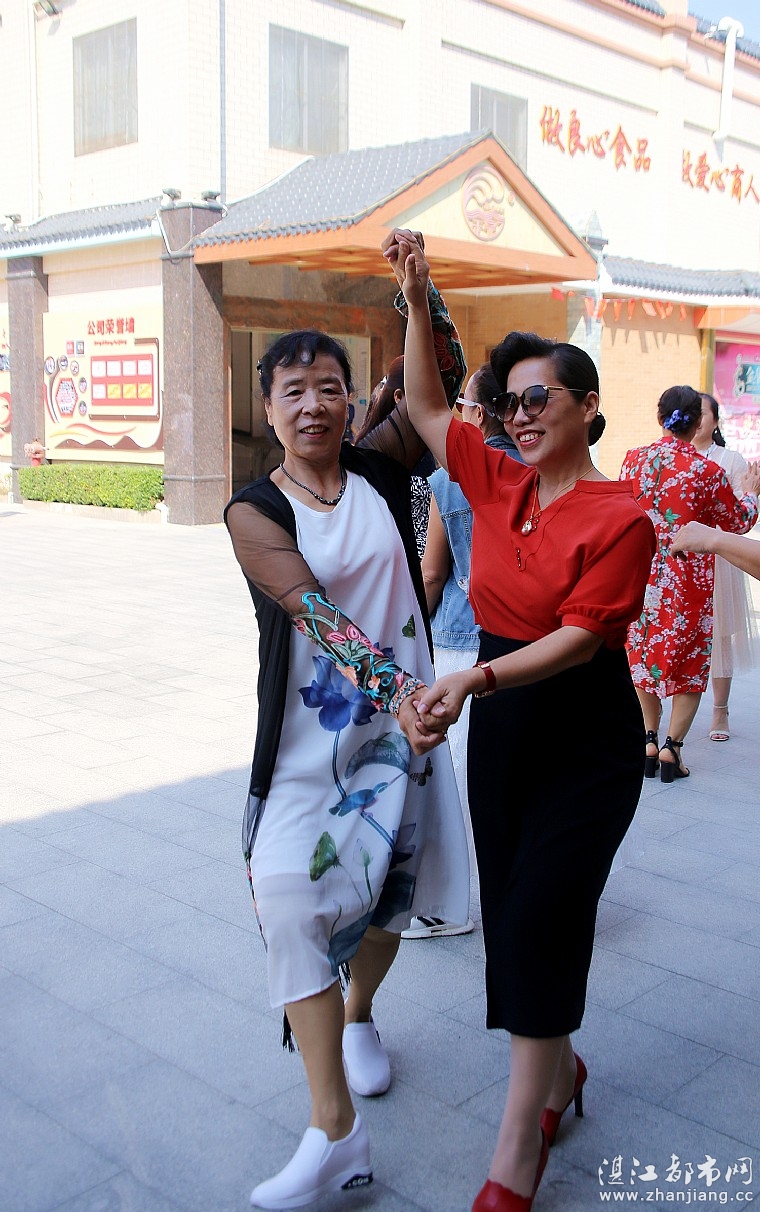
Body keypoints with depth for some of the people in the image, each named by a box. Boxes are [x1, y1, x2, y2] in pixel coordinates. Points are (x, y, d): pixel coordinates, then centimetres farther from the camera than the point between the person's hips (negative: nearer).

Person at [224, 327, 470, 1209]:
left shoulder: (380, 467, 3)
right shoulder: (254, 512, -7)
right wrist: (398, 690, -33)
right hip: (308, 734, -2)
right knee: (288, 895, -14)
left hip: (402, 719, 3)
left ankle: (359, 1018, 44)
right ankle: (334, 1131, -6)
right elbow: (316, 614, -21)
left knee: (384, 889, 12)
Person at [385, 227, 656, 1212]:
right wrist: (416, 301, 1)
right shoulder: (498, 484, 5)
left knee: (537, 919, -7)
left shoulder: (619, 517, -14)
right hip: (499, 725, 6)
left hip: (586, 740, -6)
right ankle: (559, 1070, 36)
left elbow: (580, 635, -20)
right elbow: (424, 405, 10)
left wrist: (477, 677, -32)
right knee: (509, 913, 12)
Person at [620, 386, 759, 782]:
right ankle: (671, 746, 4)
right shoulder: (707, 471, -11)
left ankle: (650, 740, 18)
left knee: (644, 655, 18)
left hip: (640, 578, 3)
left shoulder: (633, 460, -2)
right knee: (689, 661, 9)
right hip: (687, 582, -3)